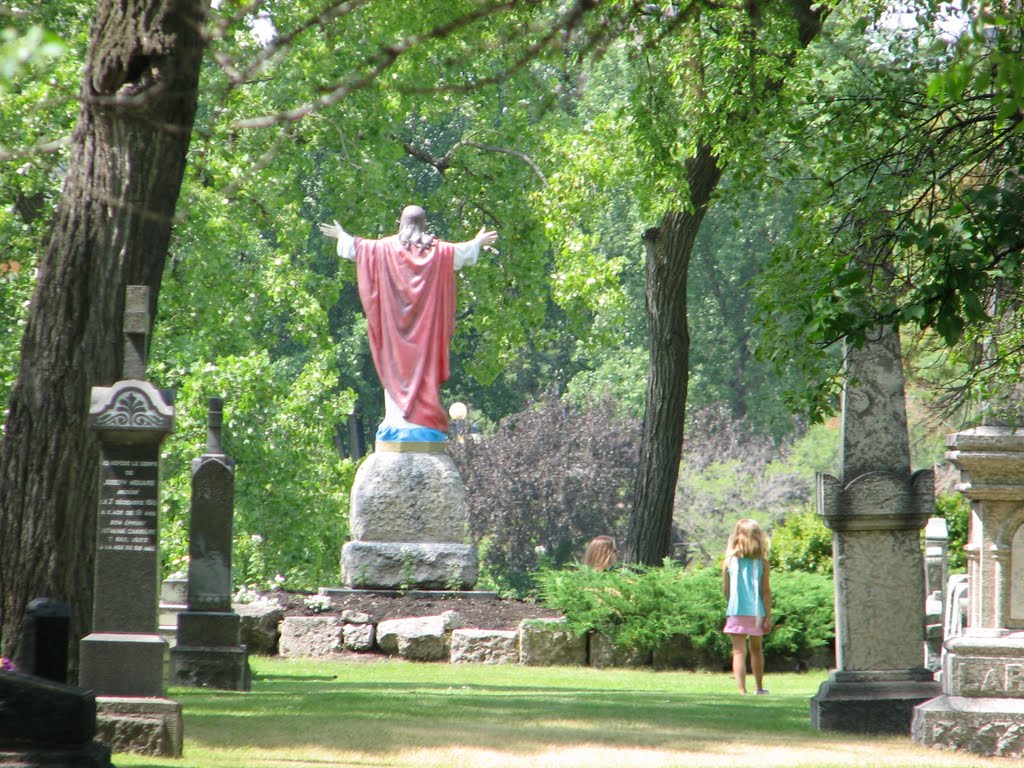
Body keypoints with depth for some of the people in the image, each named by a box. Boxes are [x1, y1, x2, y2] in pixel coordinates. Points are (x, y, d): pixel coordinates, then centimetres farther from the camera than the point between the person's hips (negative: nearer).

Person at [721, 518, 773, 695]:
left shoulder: (728, 561, -4)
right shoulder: (762, 562, -4)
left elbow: (726, 590, 5)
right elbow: (766, 591, -4)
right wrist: (768, 616, 0)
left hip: (736, 613, -2)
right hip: (756, 612, 2)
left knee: (739, 651, -4)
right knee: (756, 649, 20)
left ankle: (742, 690, -16)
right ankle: (760, 688, 29)